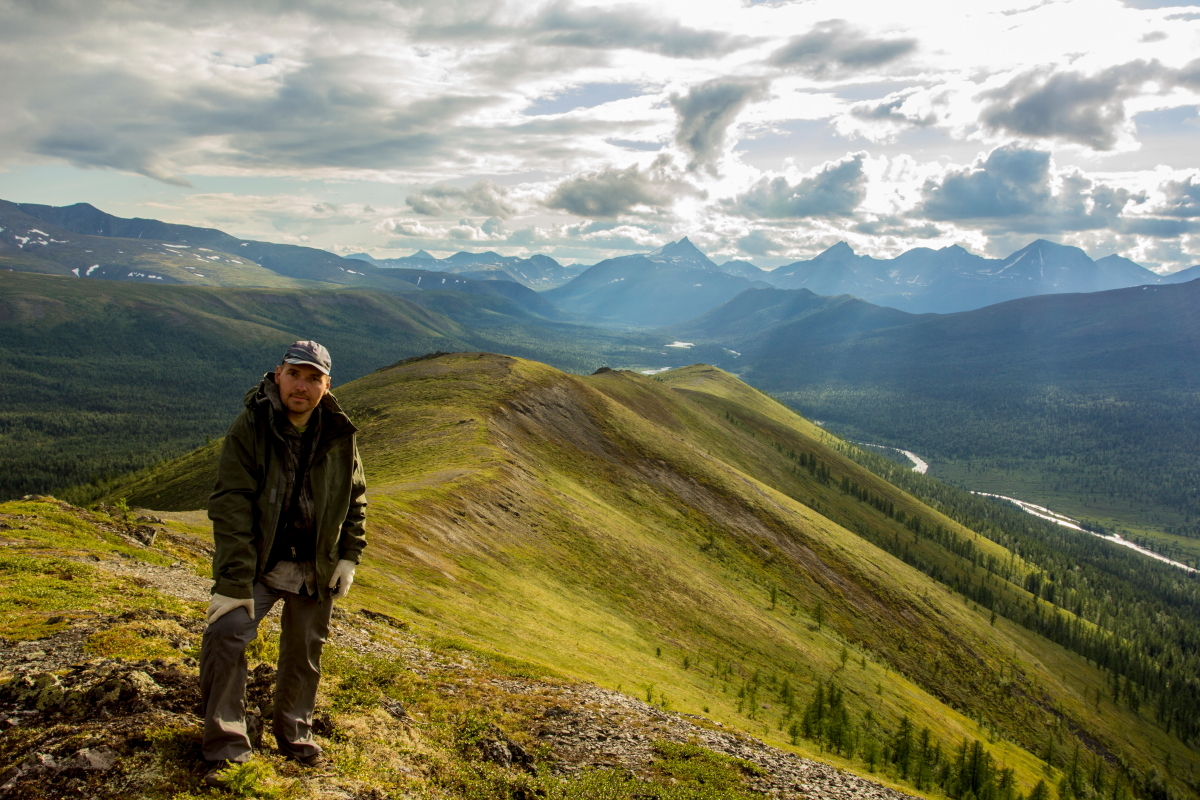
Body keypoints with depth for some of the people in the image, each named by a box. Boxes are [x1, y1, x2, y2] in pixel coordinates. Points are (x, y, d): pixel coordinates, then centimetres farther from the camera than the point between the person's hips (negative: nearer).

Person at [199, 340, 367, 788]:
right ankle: (226, 750, -6)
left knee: (304, 653, 14)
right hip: (258, 563, -3)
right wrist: (232, 583, -27)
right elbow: (231, 508, -21)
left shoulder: (340, 437, -5)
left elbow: (355, 499, 9)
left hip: (316, 568, 3)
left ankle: (295, 737, 36)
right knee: (225, 634, -20)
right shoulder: (249, 428, -16)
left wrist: (349, 556, 2)